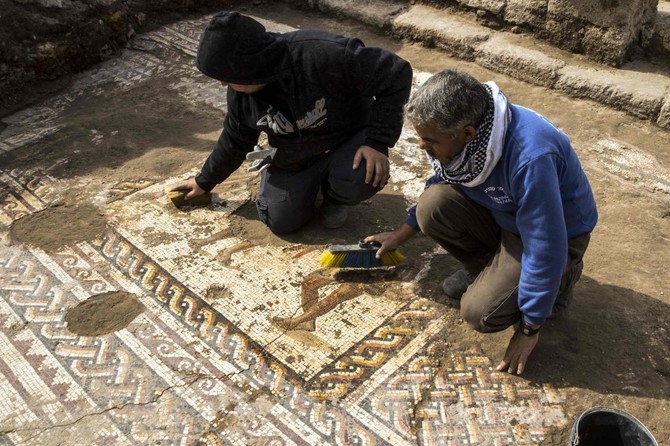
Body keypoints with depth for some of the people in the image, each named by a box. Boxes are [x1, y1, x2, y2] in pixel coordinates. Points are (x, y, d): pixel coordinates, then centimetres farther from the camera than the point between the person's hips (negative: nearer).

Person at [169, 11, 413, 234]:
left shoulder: (323, 55, -37)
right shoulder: (240, 92, -15)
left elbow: (395, 74, -31)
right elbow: (235, 140, 5)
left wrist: (377, 141, -32)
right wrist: (205, 180, 16)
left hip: (349, 138, -3)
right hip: (295, 156, 4)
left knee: (366, 176, -35)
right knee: (280, 221, -8)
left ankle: (335, 197, 2)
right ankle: (313, 183, 23)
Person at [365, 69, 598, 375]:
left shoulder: (531, 157, -40)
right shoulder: (458, 133, -16)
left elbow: (545, 249, -32)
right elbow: (442, 181, 8)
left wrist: (529, 328, -22)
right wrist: (403, 233, 10)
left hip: (558, 231, -6)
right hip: (501, 212, 6)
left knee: (481, 313, -20)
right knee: (433, 203, -20)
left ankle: (561, 278, 7)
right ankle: (487, 267, 6)